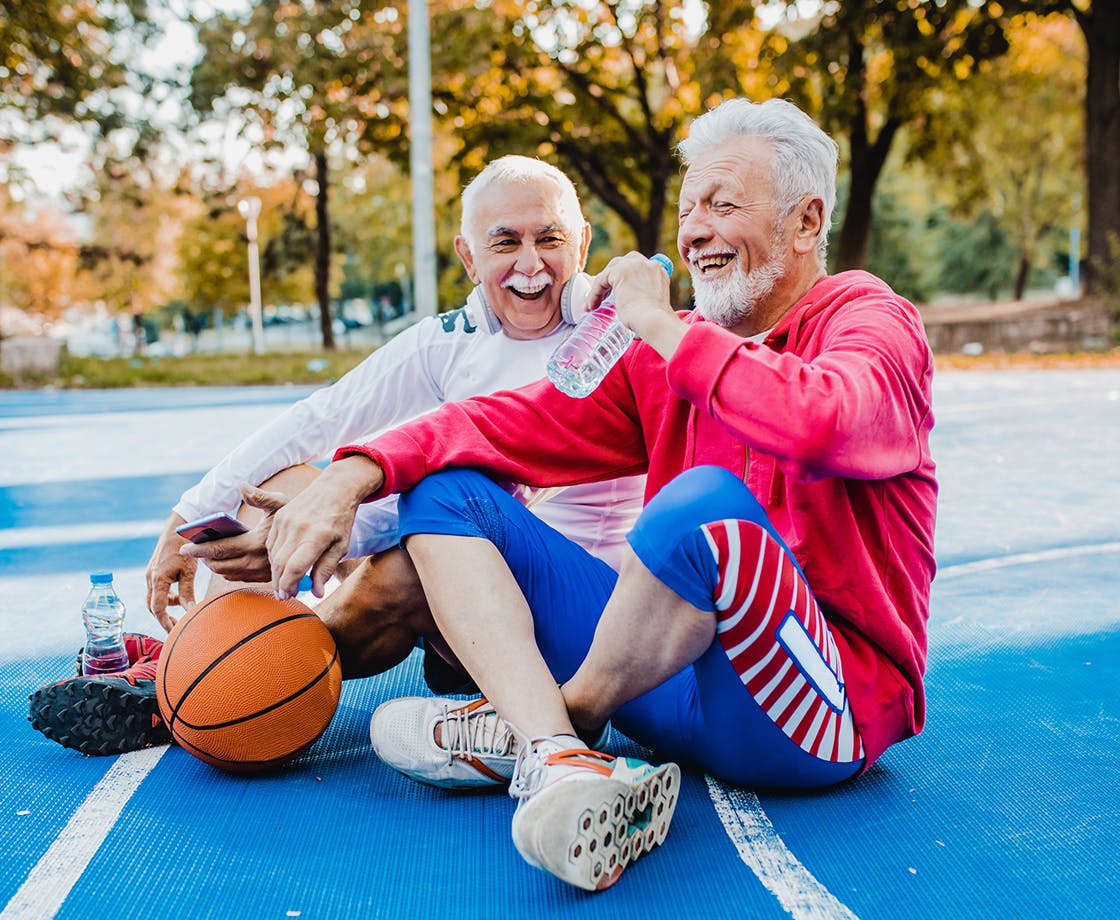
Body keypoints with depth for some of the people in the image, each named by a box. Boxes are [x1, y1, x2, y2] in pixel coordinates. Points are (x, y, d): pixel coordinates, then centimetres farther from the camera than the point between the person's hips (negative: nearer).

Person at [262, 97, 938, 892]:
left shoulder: (872, 321, -3)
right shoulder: (669, 351, 14)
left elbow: (819, 424, -28)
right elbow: (525, 422, 3)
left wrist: (663, 326, -15)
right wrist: (359, 471, -12)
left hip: (835, 699, -6)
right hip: (679, 676, 6)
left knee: (706, 504, -38)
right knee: (448, 491, 1)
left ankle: (566, 715, -8)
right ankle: (558, 763, -23)